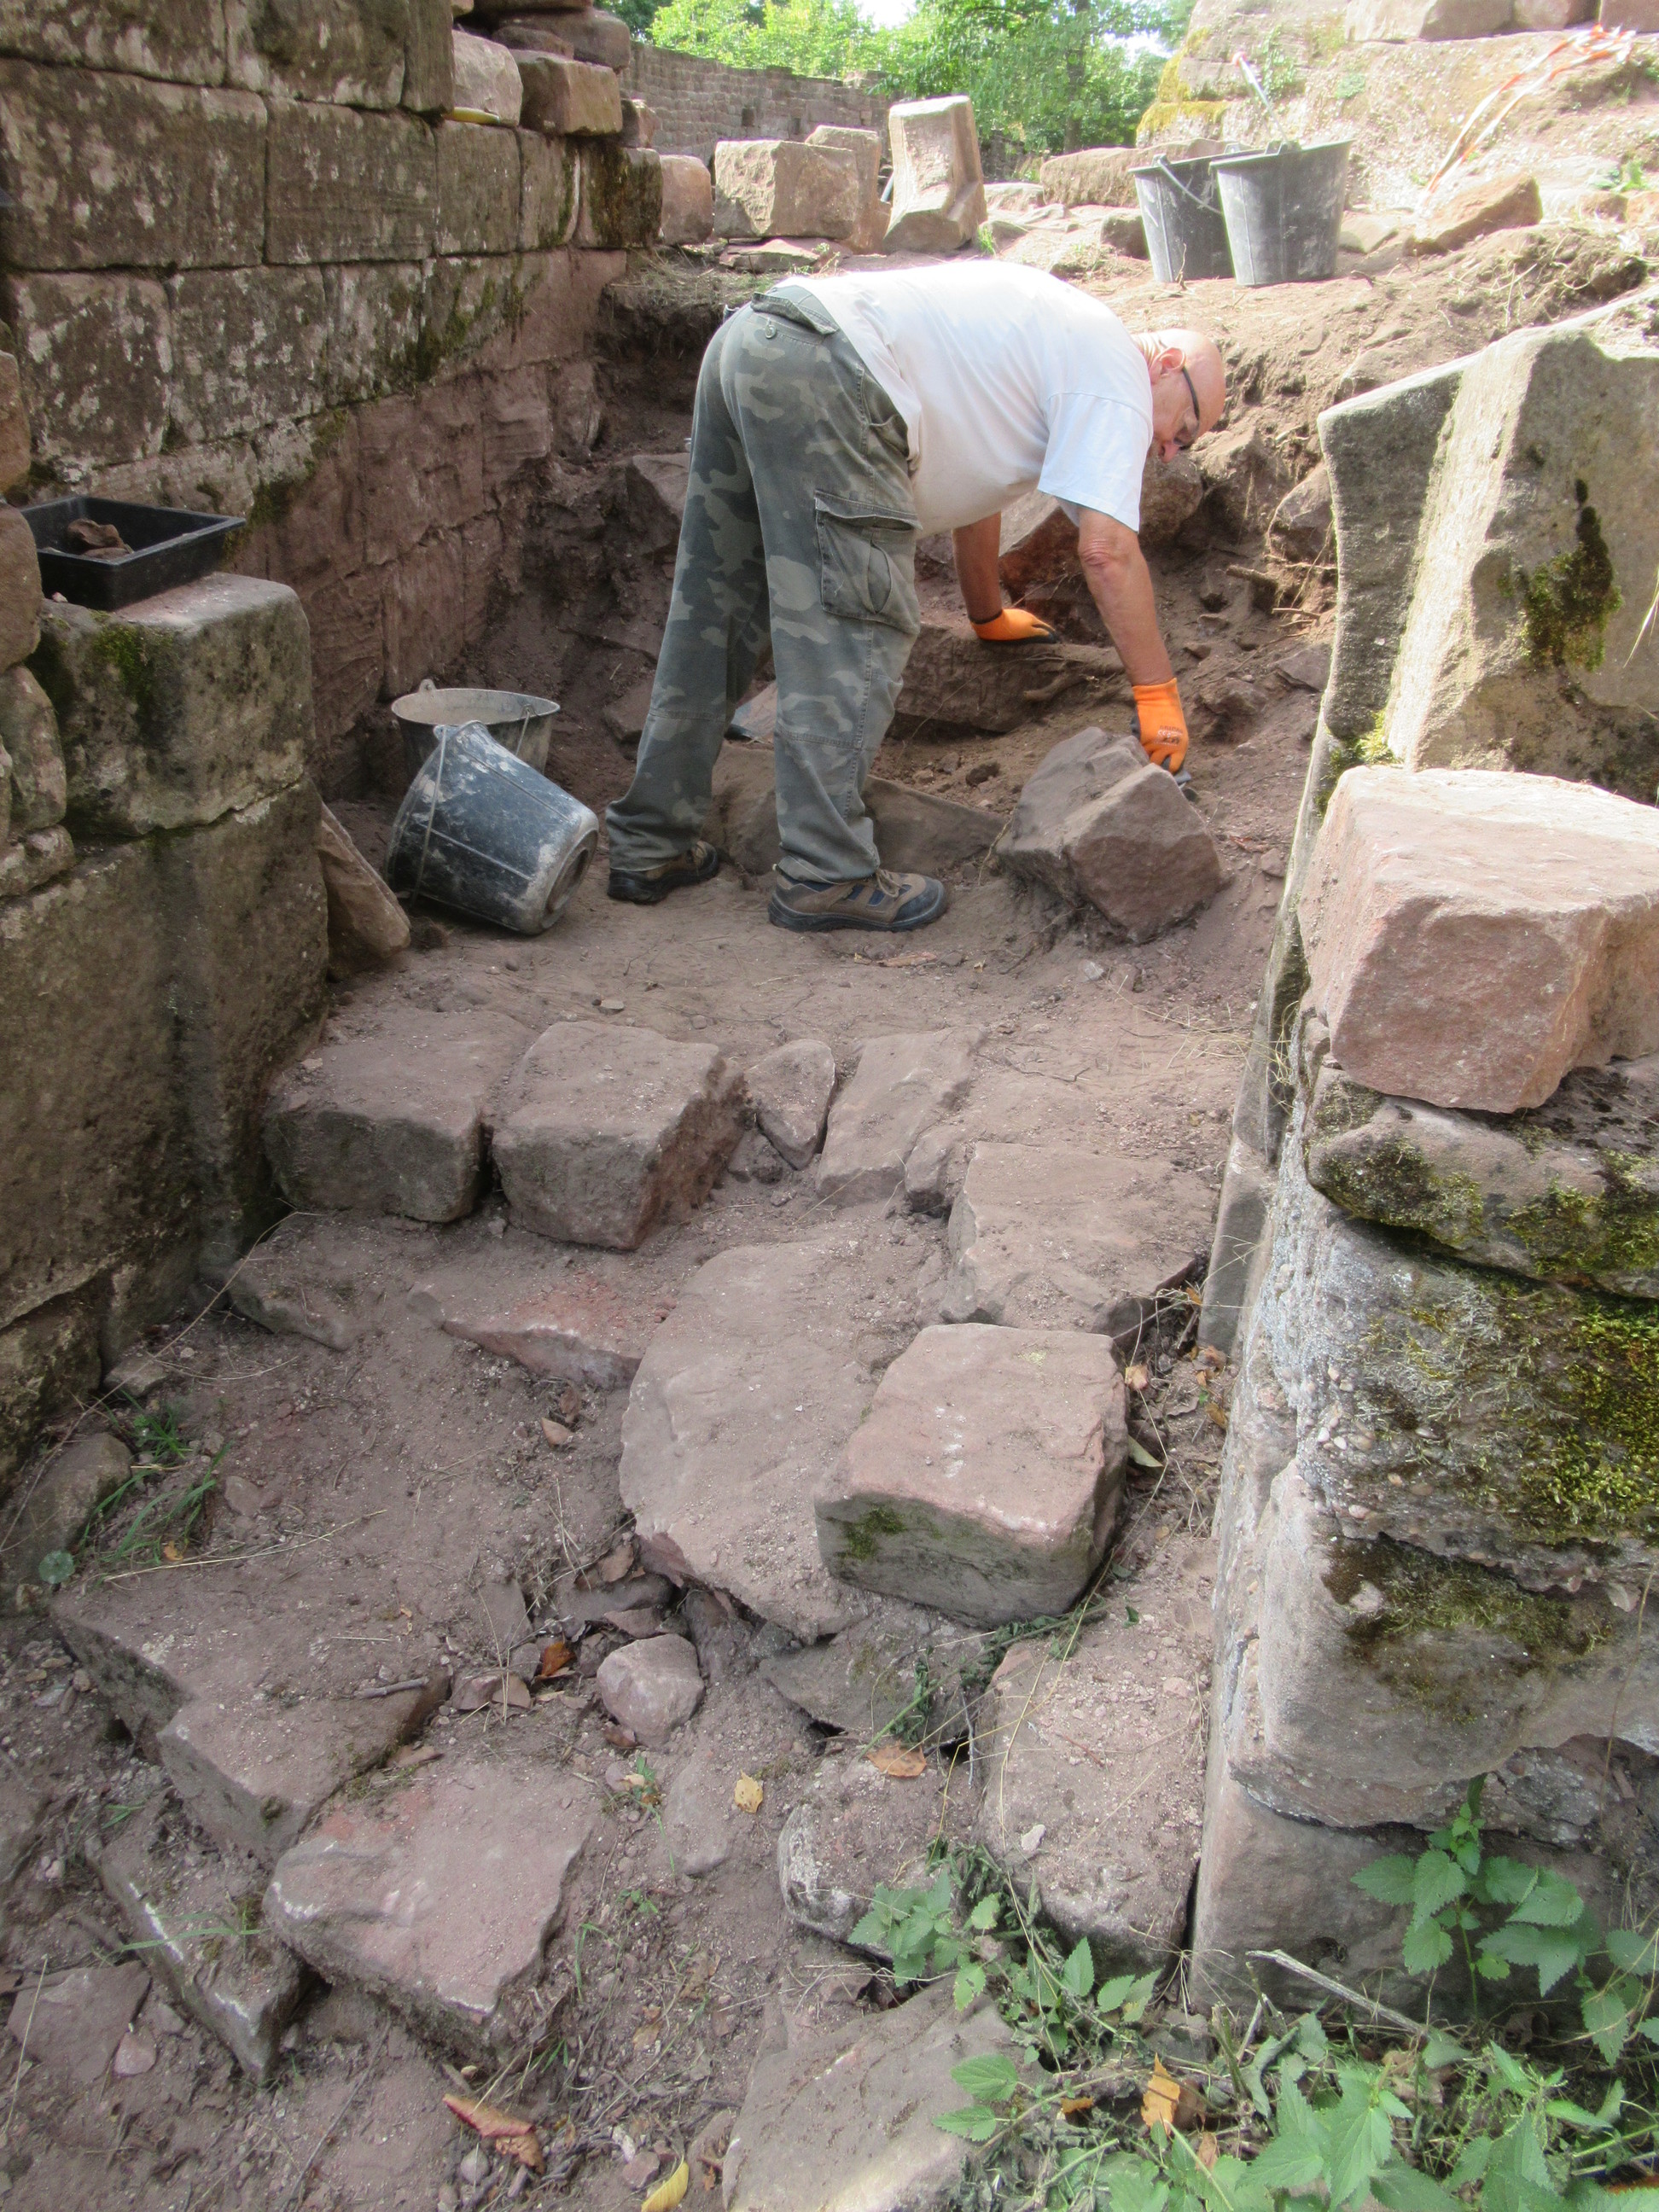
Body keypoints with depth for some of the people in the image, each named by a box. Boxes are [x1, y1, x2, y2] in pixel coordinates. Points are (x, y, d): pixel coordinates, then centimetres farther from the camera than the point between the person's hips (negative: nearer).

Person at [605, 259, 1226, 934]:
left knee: (712, 616, 11)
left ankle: (648, 847, 18)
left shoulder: (1046, 337, 30)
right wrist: (1159, 693, -2)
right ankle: (825, 875, -8)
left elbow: (967, 478, 40)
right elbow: (1107, 550, -8)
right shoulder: (1116, 371, 2)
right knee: (854, 630, -8)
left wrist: (990, 615, 51)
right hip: (823, 371, -10)